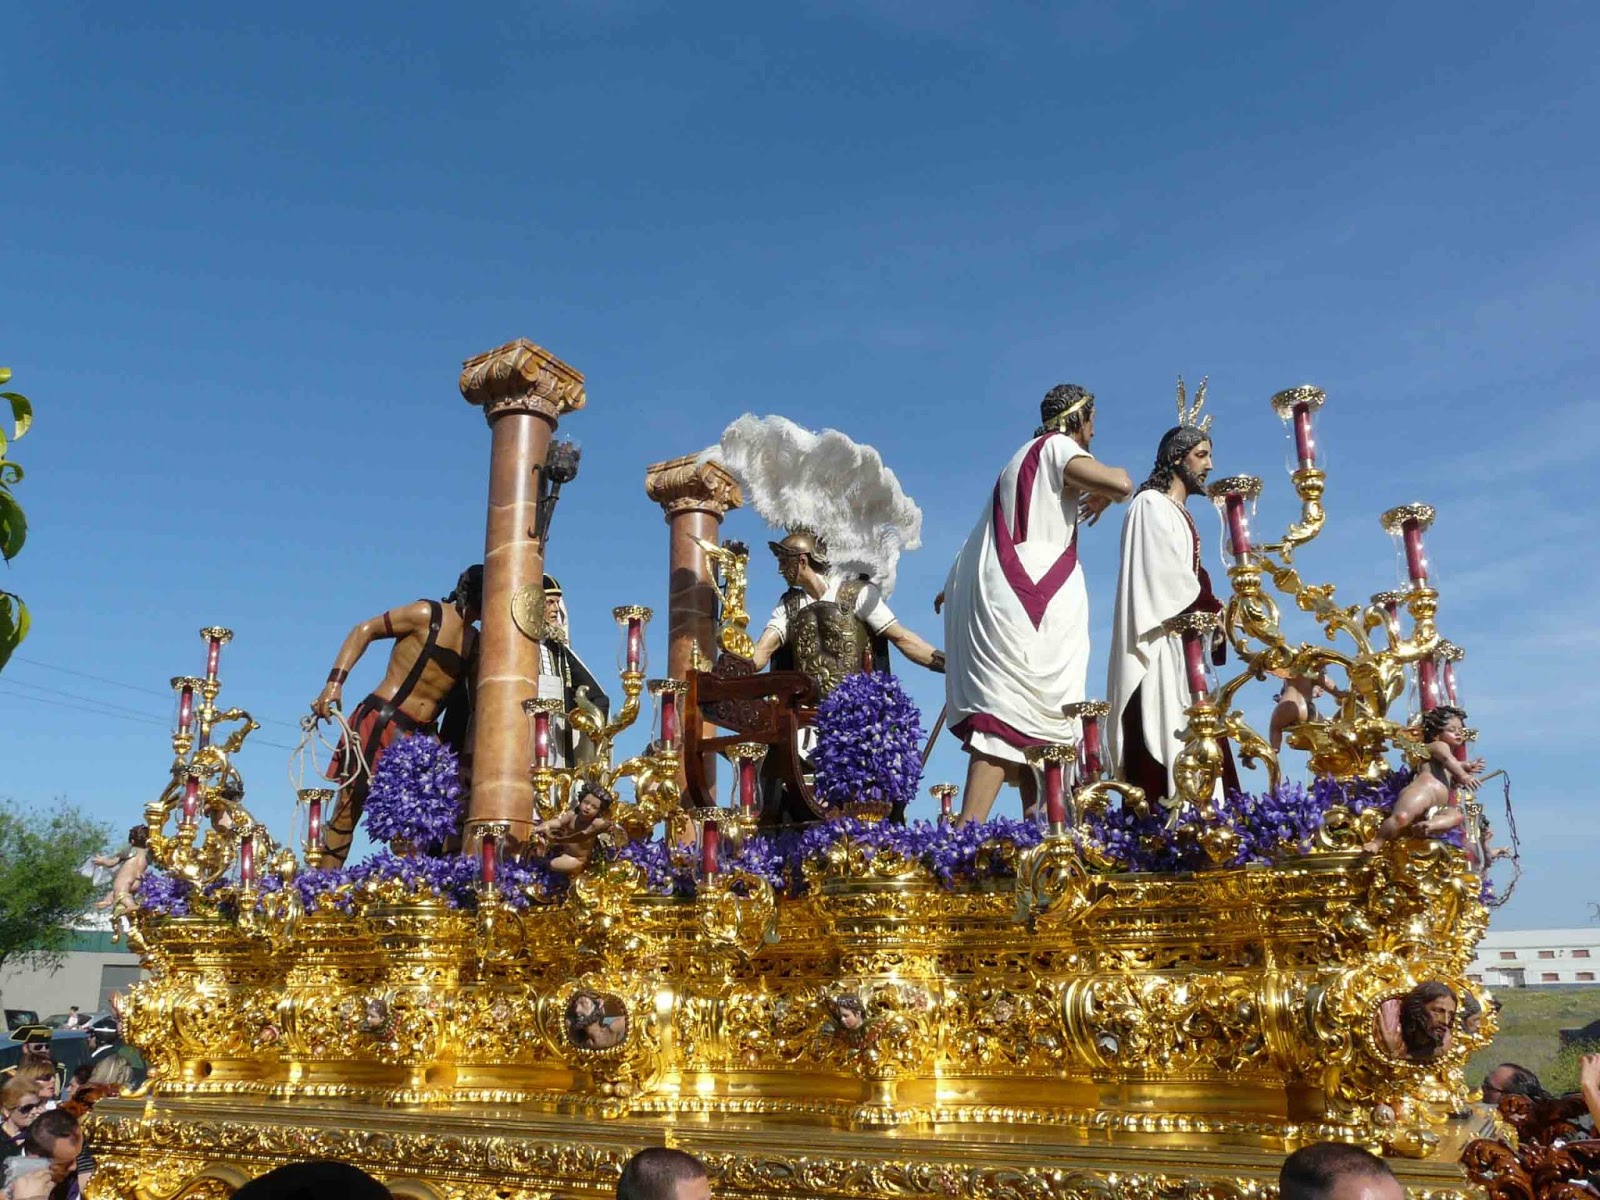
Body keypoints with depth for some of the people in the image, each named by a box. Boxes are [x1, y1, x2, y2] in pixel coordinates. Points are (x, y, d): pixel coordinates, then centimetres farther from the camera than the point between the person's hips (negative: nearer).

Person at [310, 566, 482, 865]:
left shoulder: (475, 642, 10)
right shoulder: (428, 614, -6)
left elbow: (463, 696, 18)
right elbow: (365, 630, -5)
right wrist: (335, 681, -14)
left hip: (421, 737, 6)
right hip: (380, 723, -6)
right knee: (349, 805, -2)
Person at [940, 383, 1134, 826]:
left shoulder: (1030, 454, 26)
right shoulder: (1058, 447, -2)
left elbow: (996, 536, 32)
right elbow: (1121, 484, -19)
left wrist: (956, 585, 36)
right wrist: (1104, 493, 4)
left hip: (997, 599, 10)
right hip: (1023, 603, -10)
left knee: (1031, 720, 7)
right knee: (1009, 716, -16)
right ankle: (968, 832, -24)